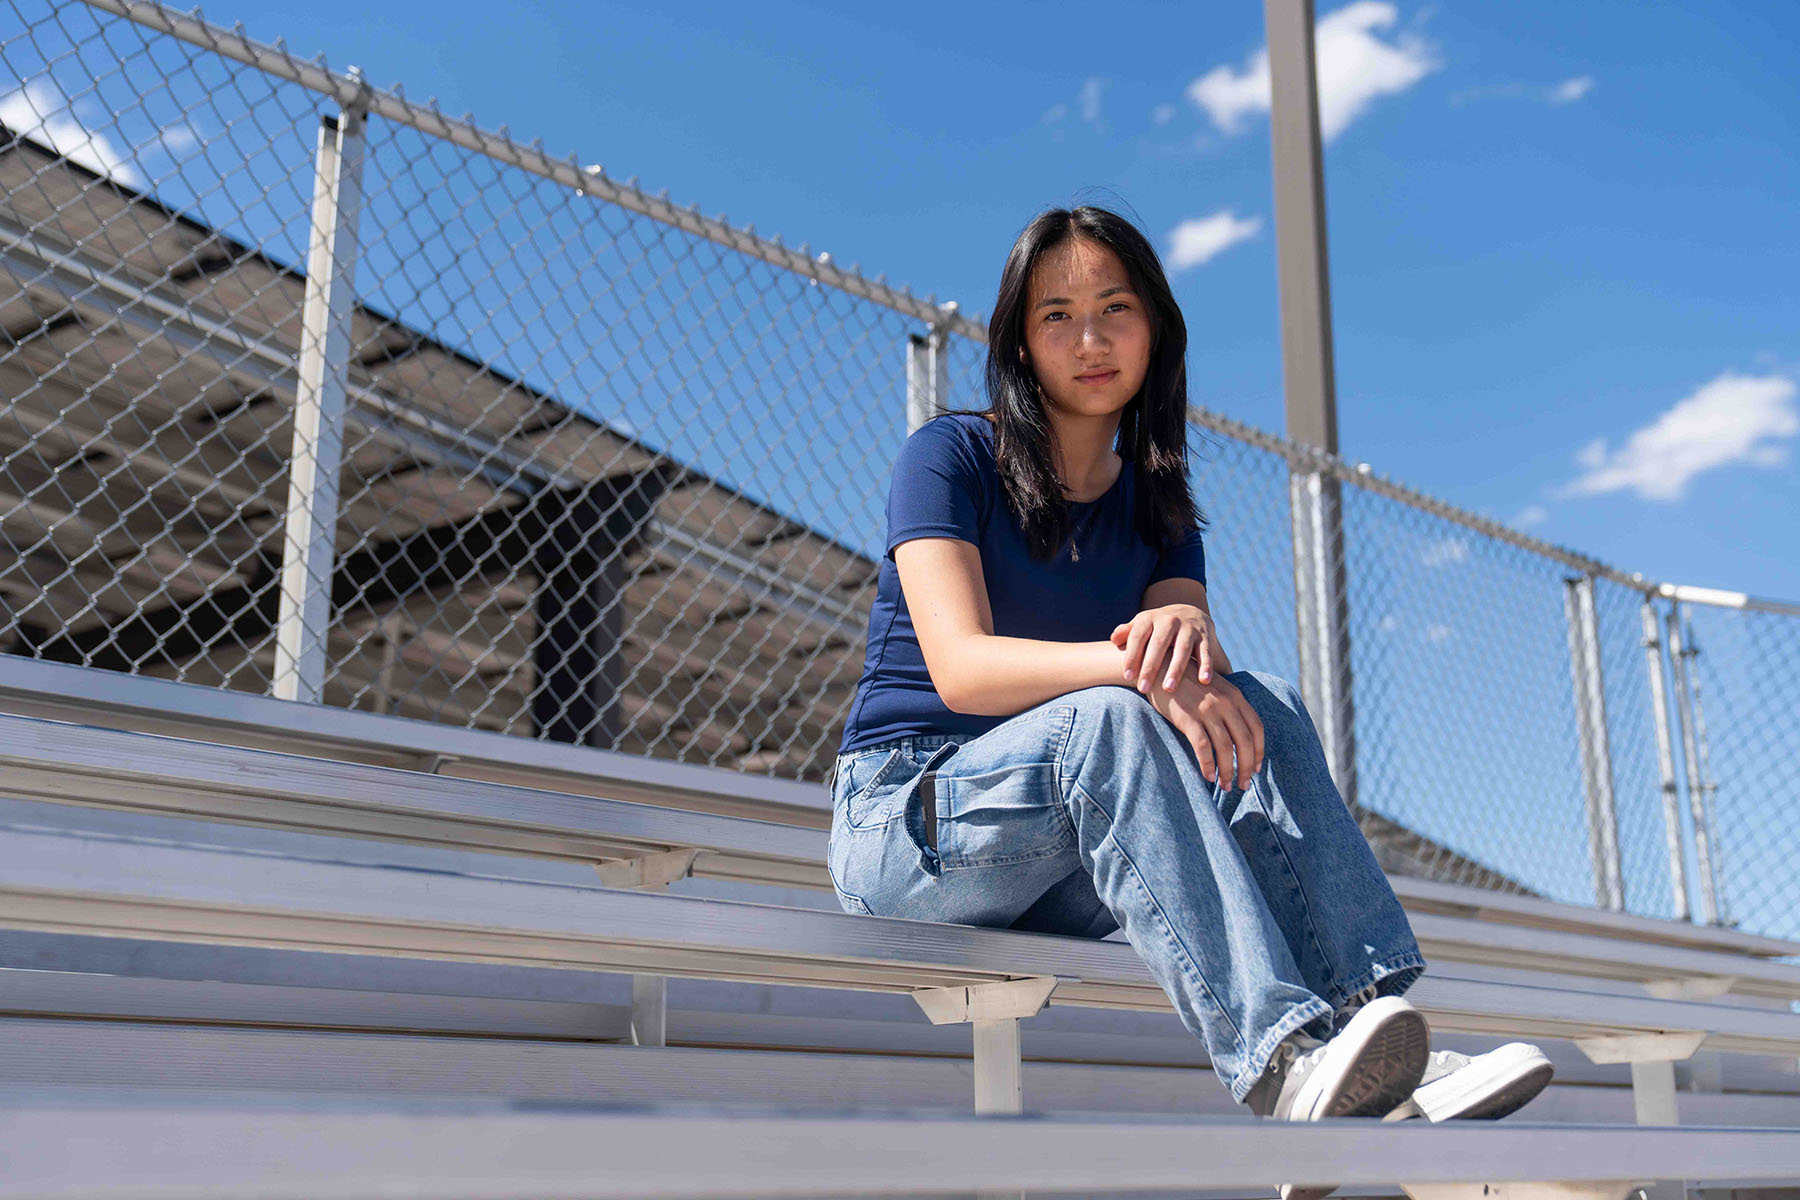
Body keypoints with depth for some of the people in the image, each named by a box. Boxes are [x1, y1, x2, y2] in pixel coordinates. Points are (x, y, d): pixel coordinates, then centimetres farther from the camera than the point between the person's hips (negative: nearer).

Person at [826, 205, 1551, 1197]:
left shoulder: (1157, 507, 11)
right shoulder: (948, 459, -5)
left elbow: (1195, 687, -7)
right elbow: (960, 668, -20)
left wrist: (1185, 631, -32)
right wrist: (1132, 667, -37)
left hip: (1055, 882, 5)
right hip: (906, 816, -4)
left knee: (1264, 707, -20)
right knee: (1105, 720, -34)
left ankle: (1374, 1026, -34)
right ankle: (1282, 1059, -47)